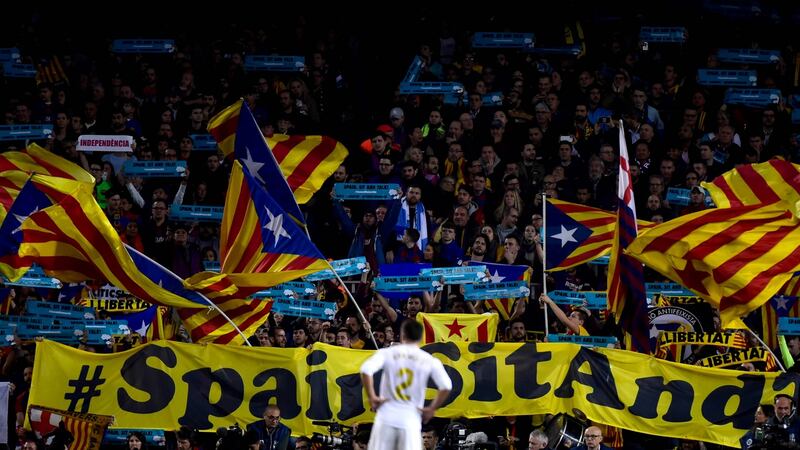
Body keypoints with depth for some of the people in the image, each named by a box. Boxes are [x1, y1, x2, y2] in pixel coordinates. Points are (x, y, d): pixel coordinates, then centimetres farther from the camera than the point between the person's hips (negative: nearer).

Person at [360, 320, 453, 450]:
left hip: (386, 418, 0)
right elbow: (446, 386, -7)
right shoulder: (430, 361, 3)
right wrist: (431, 409, 4)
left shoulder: (387, 353, 2)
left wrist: (371, 397, -4)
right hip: (411, 420, 0)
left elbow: (366, 370, -14)